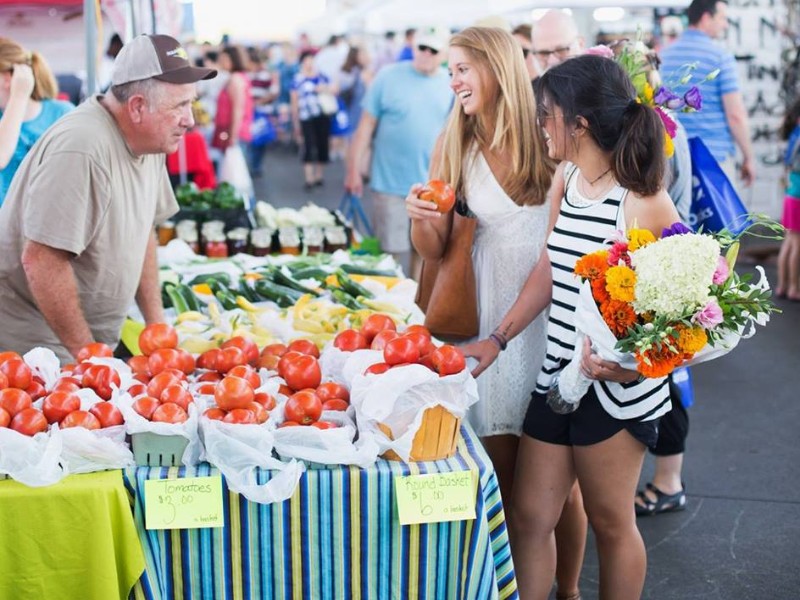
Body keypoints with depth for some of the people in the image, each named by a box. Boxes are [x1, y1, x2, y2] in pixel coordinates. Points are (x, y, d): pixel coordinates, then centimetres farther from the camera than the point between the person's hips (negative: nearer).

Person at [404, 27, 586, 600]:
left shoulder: (547, 139, -10)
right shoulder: (455, 148, 2)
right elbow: (433, 250, 7)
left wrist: (500, 337, -20)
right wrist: (423, 219, -16)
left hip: (556, 308, -3)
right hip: (491, 309, 3)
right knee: (502, 470, 6)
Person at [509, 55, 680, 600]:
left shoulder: (644, 203, -18)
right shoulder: (563, 181, 5)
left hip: (615, 389, -7)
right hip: (554, 377, 7)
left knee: (610, 523, 13)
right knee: (530, 519, 11)